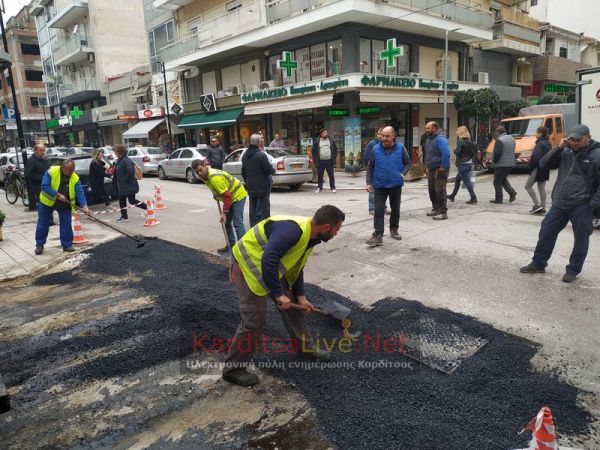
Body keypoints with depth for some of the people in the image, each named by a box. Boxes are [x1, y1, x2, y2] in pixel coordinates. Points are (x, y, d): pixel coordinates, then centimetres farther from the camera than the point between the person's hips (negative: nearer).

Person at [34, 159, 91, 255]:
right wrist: (58, 195, -30)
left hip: (65, 205, 2)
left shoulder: (75, 178, -15)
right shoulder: (51, 172, -22)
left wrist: (84, 206, -33)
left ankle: (67, 245, 13)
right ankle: (39, 245, 20)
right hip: (47, 202, -2)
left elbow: (80, 193, -21)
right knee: (43, 224, 6)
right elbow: (44, 186, -25)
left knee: (66, 225, 0)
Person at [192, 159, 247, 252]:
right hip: (231, 196, 10)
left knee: (237, 223, -15)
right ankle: (231, 244, 23)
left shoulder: (214, 178, -30)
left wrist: (224, 212, -25)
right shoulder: (206, 175, 0)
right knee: (227, 222, 14)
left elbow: (227, 196, -28)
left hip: (238, 195, -10)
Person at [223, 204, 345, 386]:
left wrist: (300, 295, 5)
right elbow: (268, 262, -38)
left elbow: (297, 266, 10)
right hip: (248, 264, -9)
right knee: (254, 321, -7)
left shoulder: (309, 235, -1)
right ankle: (233, 368, 10)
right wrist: (278, 294, -28)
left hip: (273, 267, 9)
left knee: (293, 306, 13)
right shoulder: (293, 230, -33)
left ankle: (305, 347, 32)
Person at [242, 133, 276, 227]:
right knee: (263, 209, 2)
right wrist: (273, 170, 5)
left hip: (251, 188, 7)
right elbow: (269, 169, -17)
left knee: (253, 209, 15)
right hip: (262, 187, -7)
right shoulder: (261, 155, -18)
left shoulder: (245, 155, 6)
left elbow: (243, 172, 14)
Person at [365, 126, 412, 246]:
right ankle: (378, 235, -2)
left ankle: (394, 230, 32)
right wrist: (369, 182, -2)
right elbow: (370, 167, 4)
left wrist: (403, 173, -11)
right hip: (380, 185, -1)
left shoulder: (400, 148, -5)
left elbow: (408, 163, 6)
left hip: (396, 185, 1)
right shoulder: (376, 149, -3)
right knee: (379, 210, -4)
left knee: (395, 209, 13)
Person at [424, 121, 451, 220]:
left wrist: (442, 168, -22)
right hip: (431, 169, 9)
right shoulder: (429, 138, 12)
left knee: (440, 190, -7)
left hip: (440, 169, -9)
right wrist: (427, 167, 16)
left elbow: (446, 153, -26)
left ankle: (443, 212, -1)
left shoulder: (440, 138, -18)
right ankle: (435, 209, 29)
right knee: (432, 190, 15)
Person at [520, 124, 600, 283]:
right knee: (546, 232, 8)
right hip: (559, 204, 5)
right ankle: (538, 263, 22)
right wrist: (558, 148, -6)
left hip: (582, 206, -5)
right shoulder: (566, 152, 7)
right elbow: (544, 164, 4)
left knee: (580, 239, 6)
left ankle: (573, 270, 20)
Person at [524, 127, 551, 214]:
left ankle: (537, 205, -4)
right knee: (542, 188, 10)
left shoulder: (540, 144, -16)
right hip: (545, 169, 9)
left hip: (538, 168, -9)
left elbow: (535, 157, -24)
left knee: (528, 186, 1)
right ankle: (542, 208, 12)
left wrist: (530, 166, -13)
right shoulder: (547, 143, 13)